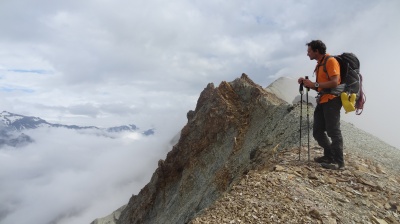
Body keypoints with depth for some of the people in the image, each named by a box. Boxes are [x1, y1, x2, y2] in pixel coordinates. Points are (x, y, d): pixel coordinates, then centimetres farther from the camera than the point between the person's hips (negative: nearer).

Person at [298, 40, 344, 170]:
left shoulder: (330, 61, -9)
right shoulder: (319, 64, 18)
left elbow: (335, 82, -20)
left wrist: (315, 84, -18)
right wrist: (308, 84, 5)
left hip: (332, 100, -9)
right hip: (322, 101, 9)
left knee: (333, 132, -7)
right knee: (317, 132, 10)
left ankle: (338, 162, 0)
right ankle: (329, 156, 22)